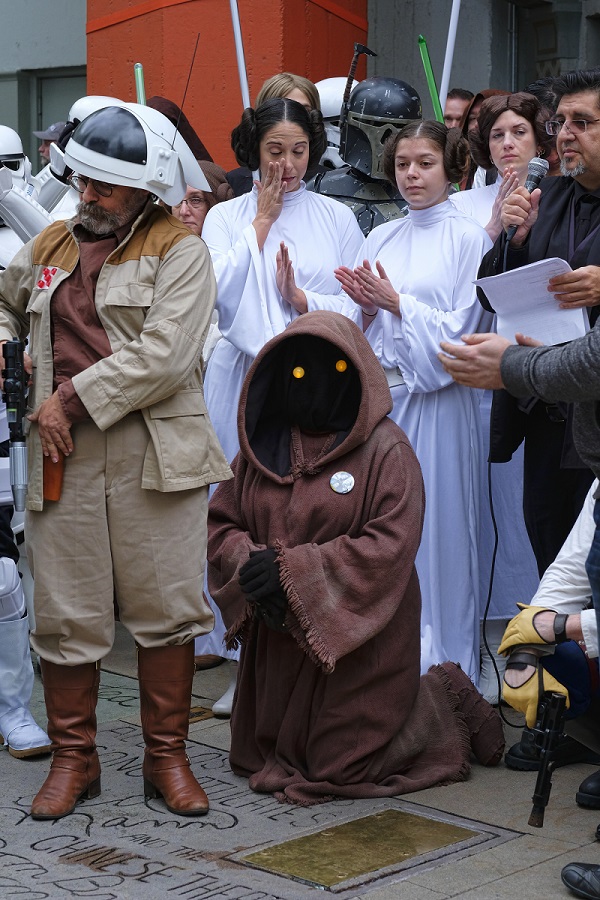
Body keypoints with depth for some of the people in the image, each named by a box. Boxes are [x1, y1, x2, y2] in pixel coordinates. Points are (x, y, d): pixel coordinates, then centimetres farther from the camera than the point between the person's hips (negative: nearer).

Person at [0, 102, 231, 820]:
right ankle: (73, 759, 19)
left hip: (153, 455, -4)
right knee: (66, 611, 6)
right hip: (62, 458, 4)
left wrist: (72, 401, -11)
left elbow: (165, 356, -13)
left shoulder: (179, 250, 0)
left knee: (165, 607, 2)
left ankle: (167, 757, 15)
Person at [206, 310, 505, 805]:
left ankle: (443, 699, 23)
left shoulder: (386, 449, -10)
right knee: (258, 756, 15)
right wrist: (251, 564, -17)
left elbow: (391, 545, -19)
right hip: (277, 640, 6)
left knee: (341, 767, -2)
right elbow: (220, 523, 6)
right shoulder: (262, 448, 6)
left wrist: (293, 569, -23)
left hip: (356, 637, -6)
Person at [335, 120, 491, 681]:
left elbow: (459, 330, -7)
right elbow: (356, 332, 13)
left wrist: (395, 302, -12)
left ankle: (440, 664, 7)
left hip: (436, 399, -5)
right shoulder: (380, 239, 14)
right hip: (379, 395, 5)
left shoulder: (468, 239, -1)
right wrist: (365, 306, -7)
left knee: (434, 524, -2)